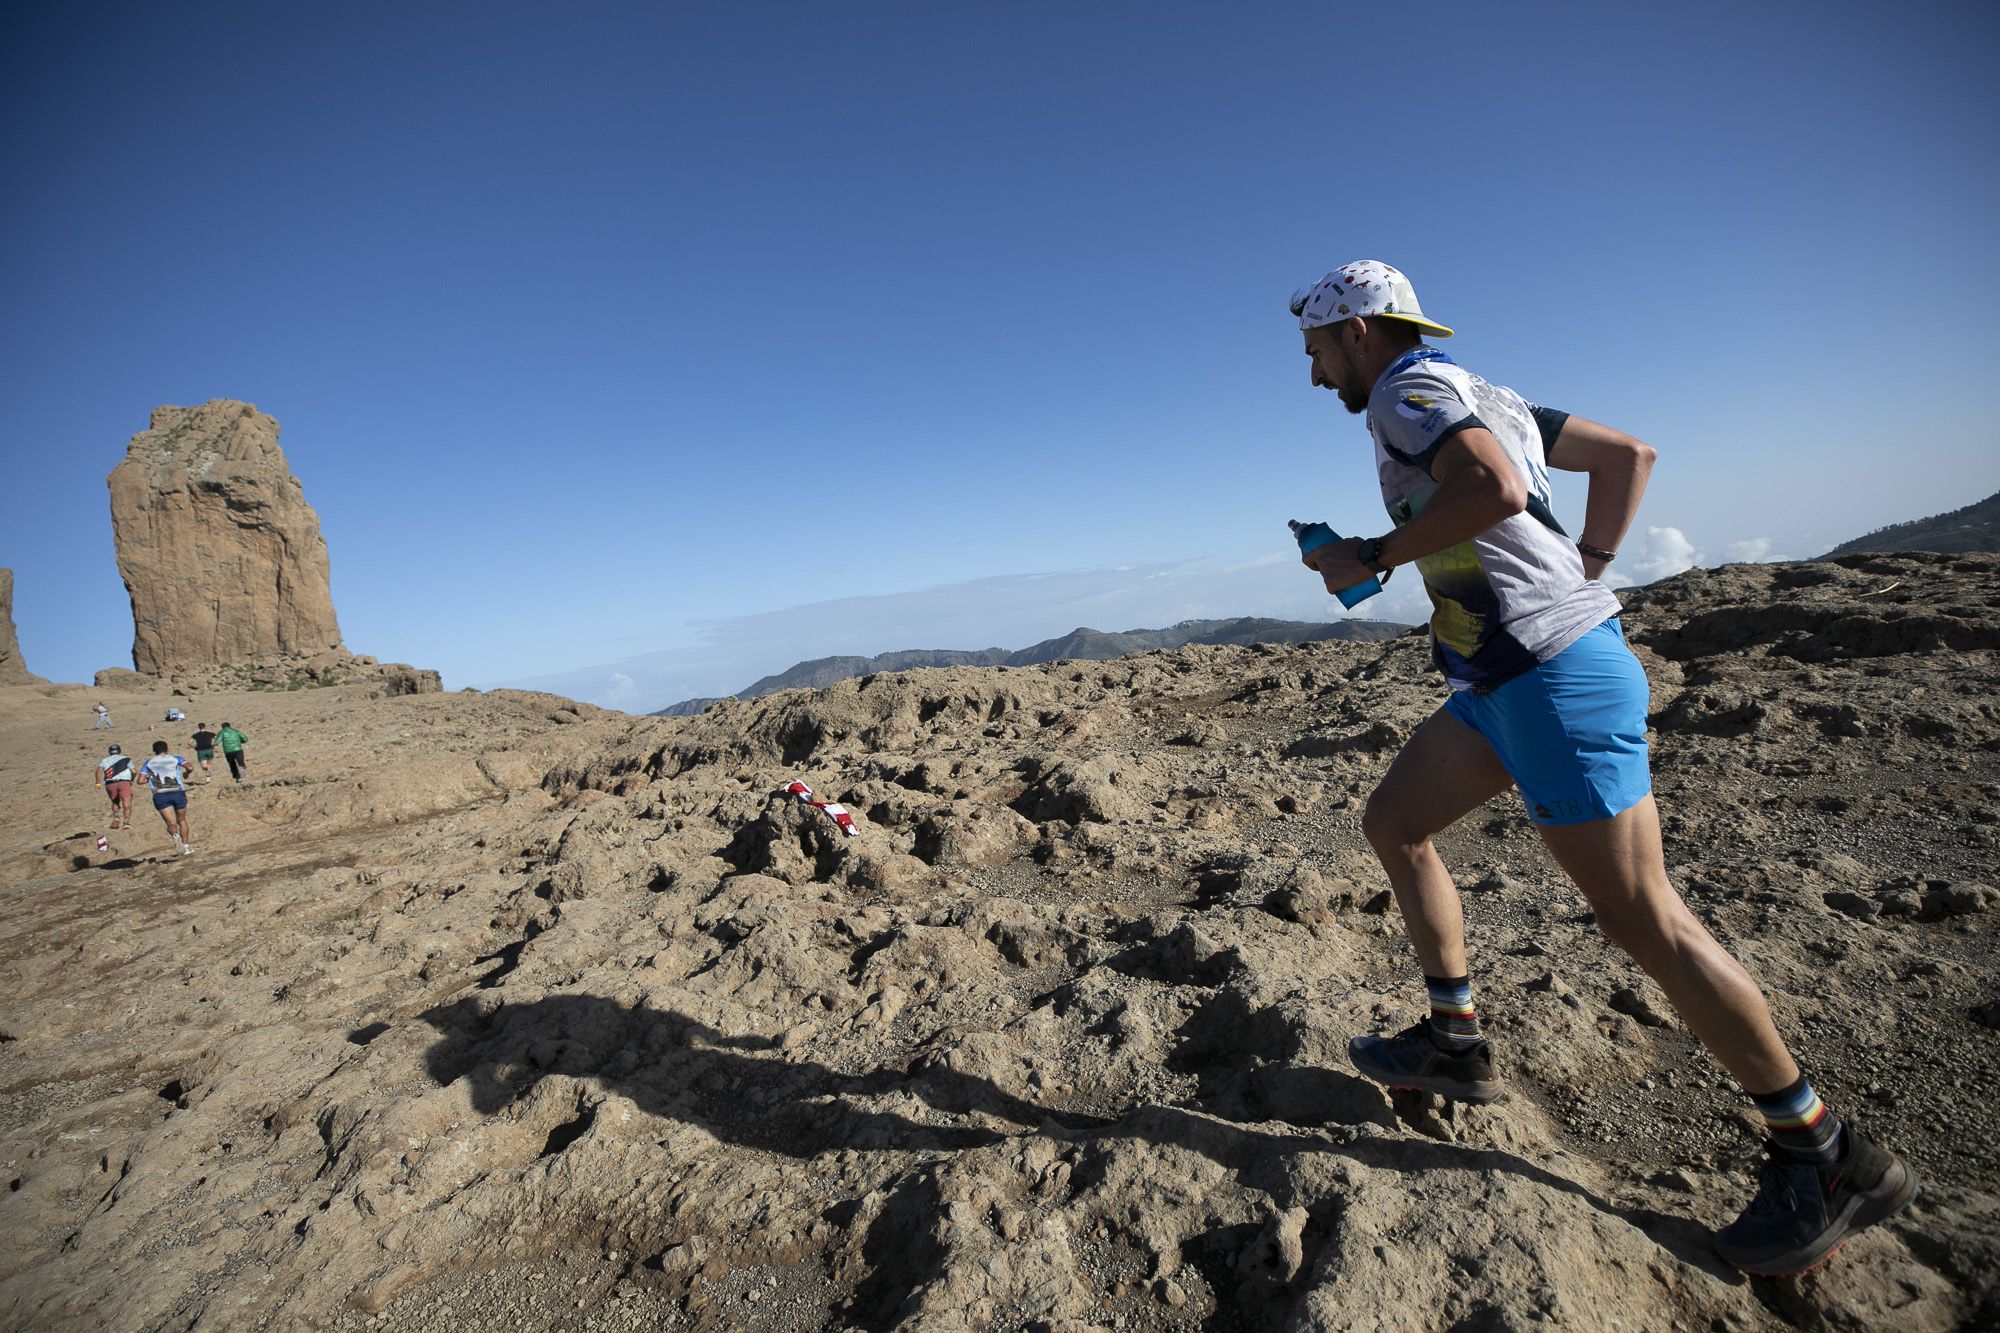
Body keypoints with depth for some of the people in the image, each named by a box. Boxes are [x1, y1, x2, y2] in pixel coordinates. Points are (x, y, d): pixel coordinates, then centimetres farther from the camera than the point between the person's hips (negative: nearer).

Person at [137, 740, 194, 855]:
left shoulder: (148, 763, 14)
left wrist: (150, 779, 23)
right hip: (178, 793, 0)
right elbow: (190, 767, -5)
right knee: (182, 821, 16)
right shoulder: (175, 758, 12)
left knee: (171, 824, -2)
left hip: (160, 796, 0)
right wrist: (186, 774, 16)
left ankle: (175, 834, -35)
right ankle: (186, 847, 13)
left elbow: (141, 780, 3)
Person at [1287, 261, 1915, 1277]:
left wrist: (1372, 557, -14)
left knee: (1642, 919, -3)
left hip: (1553, 675, -11)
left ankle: (1827, 1157, 14)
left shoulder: (1406, 383, -8)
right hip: (1503, 678, 11)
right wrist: (1586, 570, 19)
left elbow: (1492, 486, -27)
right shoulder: (1480, 395, 20)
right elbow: (1627, 452, 23)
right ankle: (1455, 1042, 22)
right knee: (1392, 826, 13)